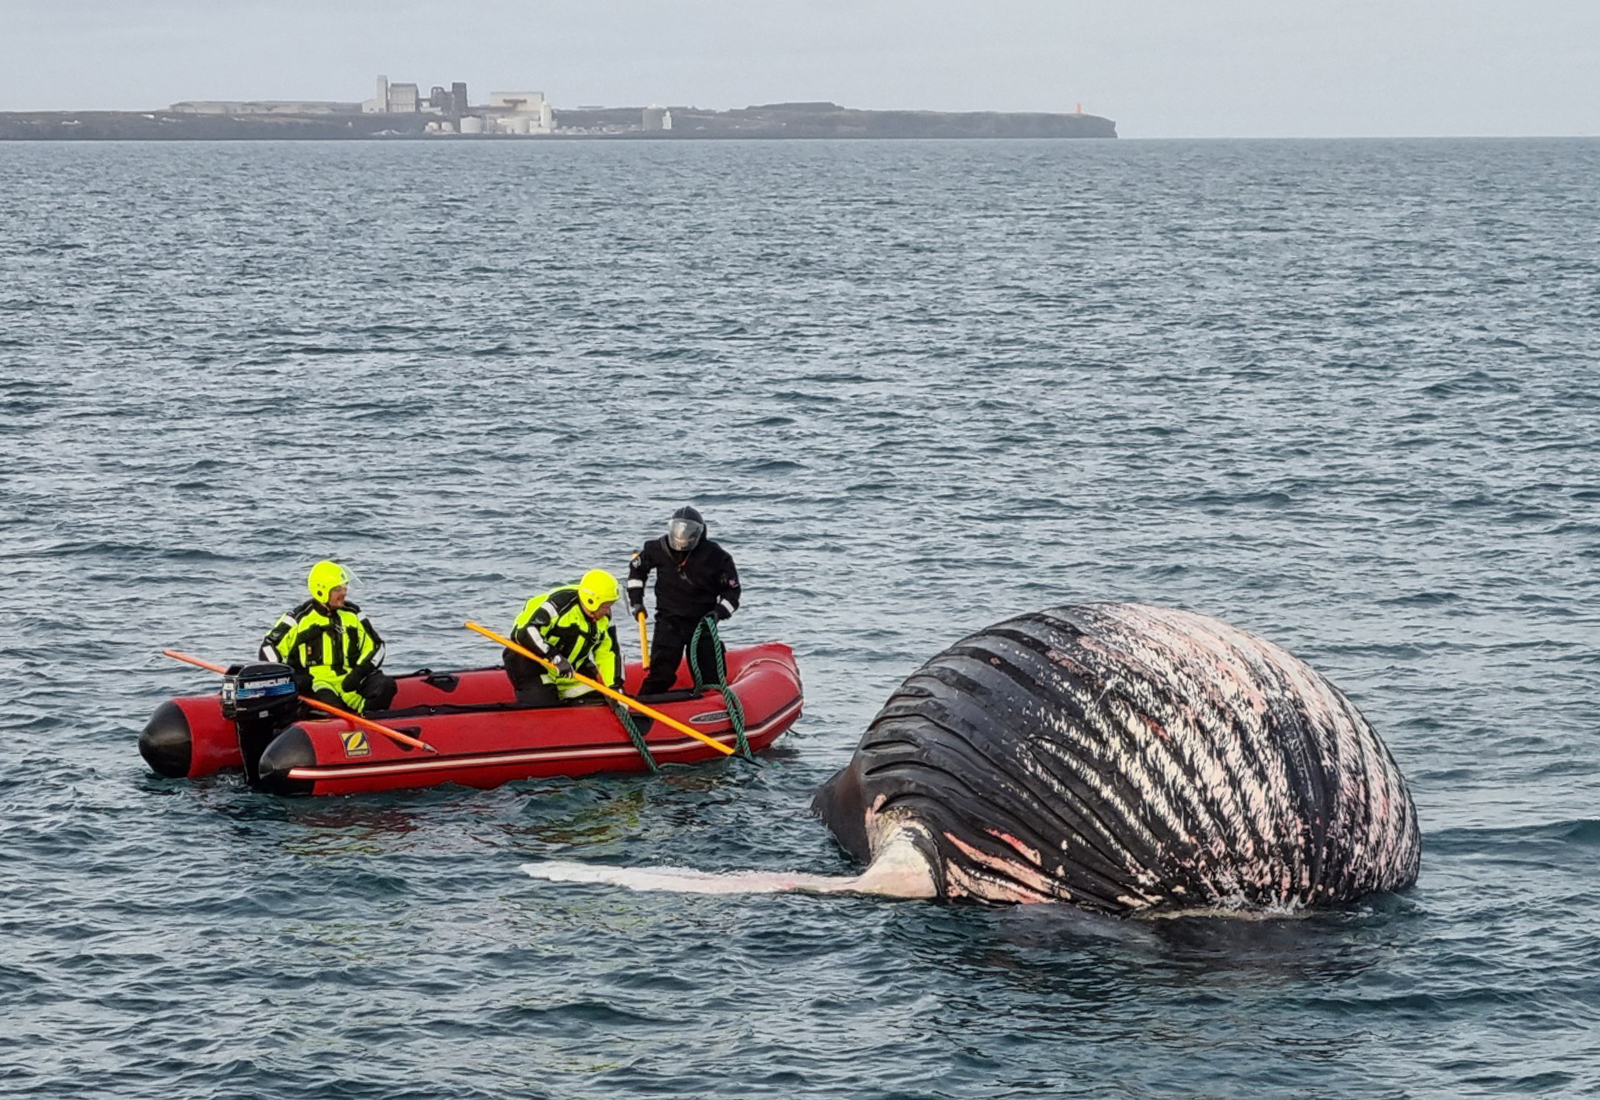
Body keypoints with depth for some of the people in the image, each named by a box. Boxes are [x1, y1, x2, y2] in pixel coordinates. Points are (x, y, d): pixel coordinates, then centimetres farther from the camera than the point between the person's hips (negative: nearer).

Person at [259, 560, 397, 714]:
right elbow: (269, 646, 3)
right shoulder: (300, 618, 2)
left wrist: (360, 670, -3)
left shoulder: (352, 614, 13)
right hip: (316, 683, -4)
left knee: (386, 684, -22)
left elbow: (375, 645, 16)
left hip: (350, 681, 4)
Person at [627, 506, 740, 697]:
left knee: (710, 675, 4)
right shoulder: (660, 549, -7)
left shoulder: (715, 556, -12)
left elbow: (732, 590, 0)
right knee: (661, 674, -12)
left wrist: (720, 612, -16)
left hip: (702, 622, 0)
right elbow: (637, 567, 13)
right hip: (669, 622, 0)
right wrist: (636, 601, 8)